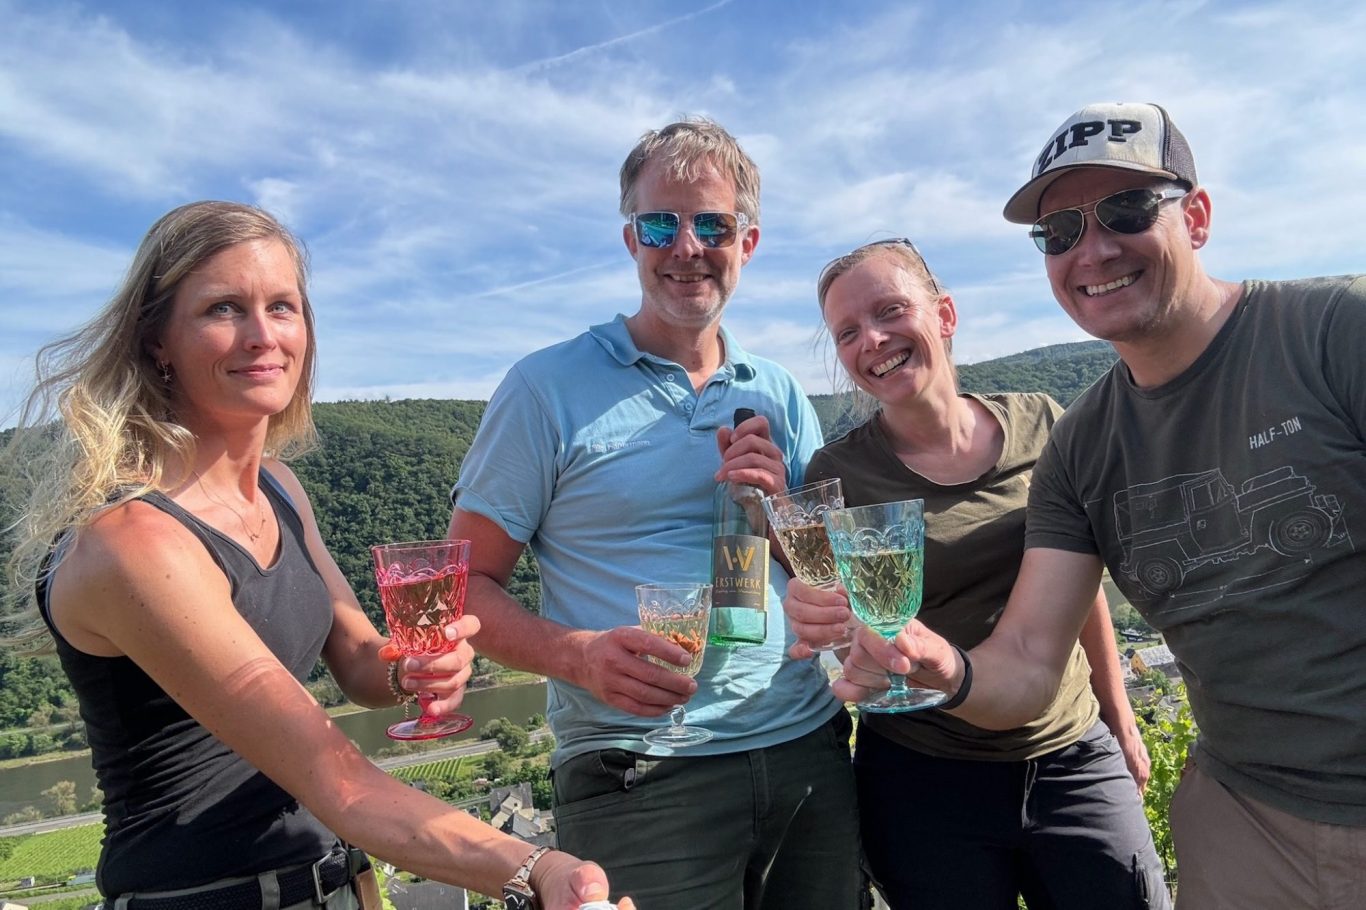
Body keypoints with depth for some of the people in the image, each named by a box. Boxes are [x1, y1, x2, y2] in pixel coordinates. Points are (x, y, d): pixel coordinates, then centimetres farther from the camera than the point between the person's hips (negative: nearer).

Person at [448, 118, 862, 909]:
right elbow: (469, 584, -4)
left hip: (810, 753, 5)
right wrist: (579, 655, -22)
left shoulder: (780, 396, 7)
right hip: (641, 781, -4)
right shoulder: (548, 388, -6)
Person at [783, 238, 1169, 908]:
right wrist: (816, 615, -33)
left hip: (1076, 761, 2)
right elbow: (838, 620, -10)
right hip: (924, 783, -2)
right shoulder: (838, 474, -11)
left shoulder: (1042, 428, -4)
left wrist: (1120, 720, 14)